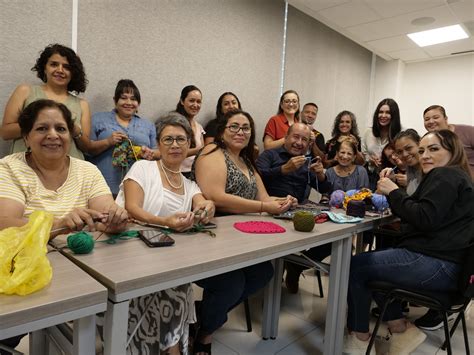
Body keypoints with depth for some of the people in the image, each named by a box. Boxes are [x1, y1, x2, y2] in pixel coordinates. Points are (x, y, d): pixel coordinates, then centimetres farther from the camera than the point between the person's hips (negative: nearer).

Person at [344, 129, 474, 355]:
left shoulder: (445, 176, -10)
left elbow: (424, 218, -23)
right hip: (440, 262, 11)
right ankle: (401, 329, 14)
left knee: (355, 266, -5)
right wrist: (391, 194, 6)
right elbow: (418, 214, 18)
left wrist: (394, 192, -13)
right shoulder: (453, 176, 22)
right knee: (369, 263, 18)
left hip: (435, 265, -11)